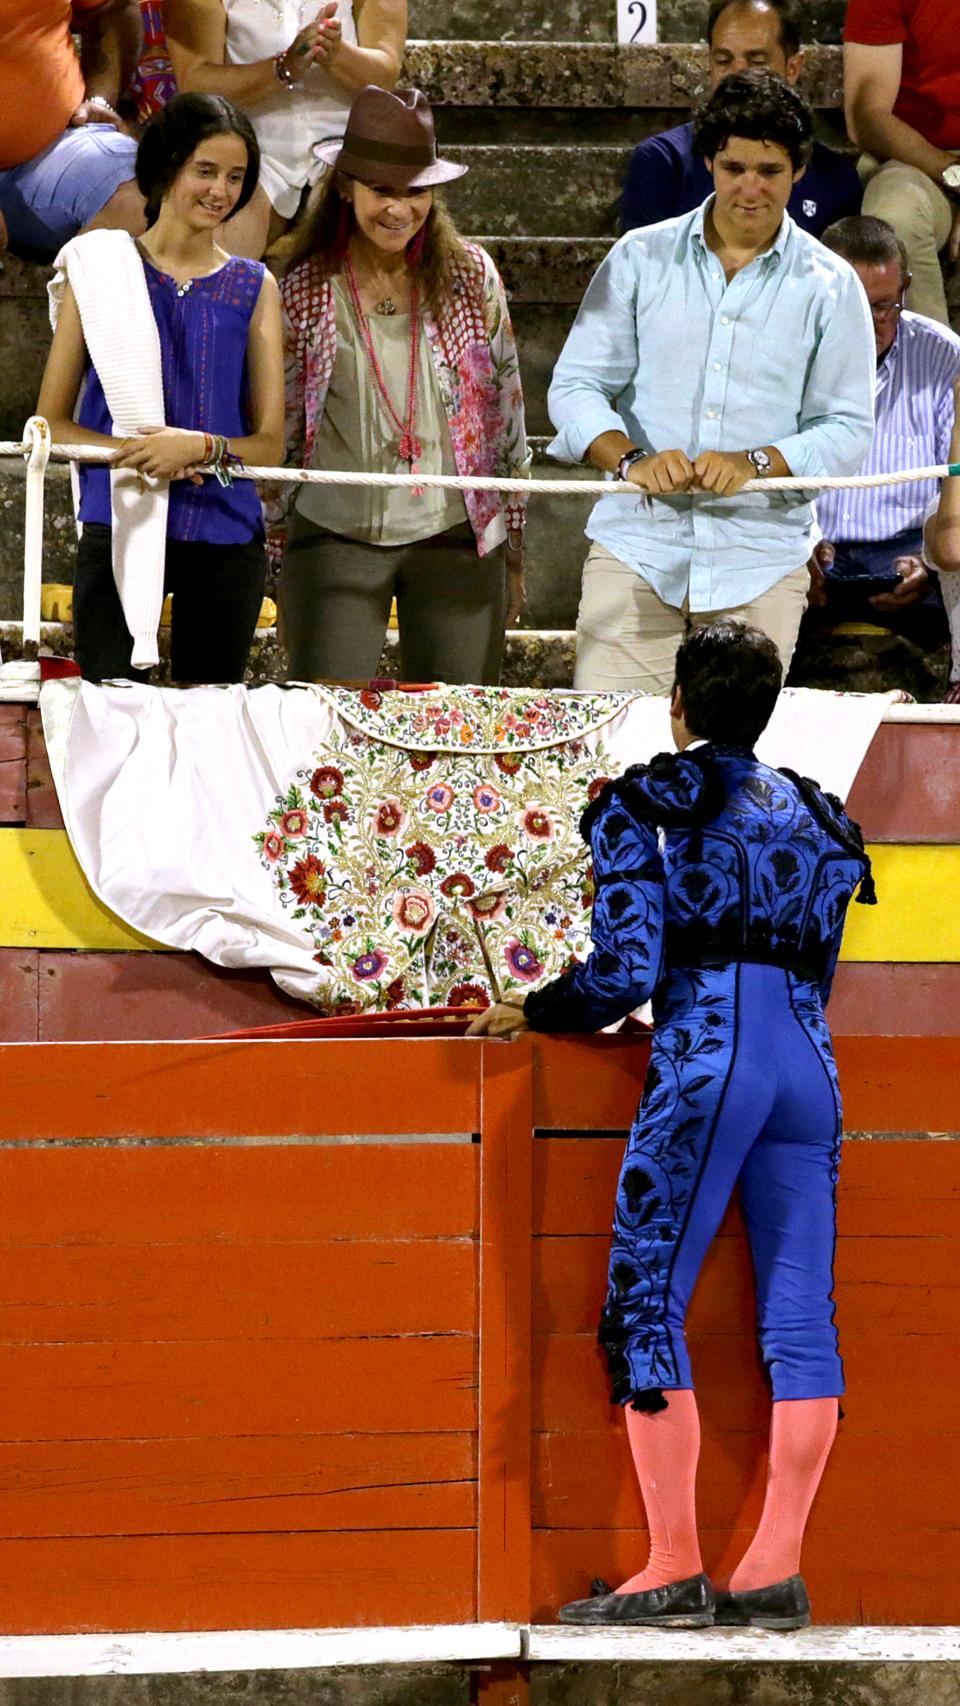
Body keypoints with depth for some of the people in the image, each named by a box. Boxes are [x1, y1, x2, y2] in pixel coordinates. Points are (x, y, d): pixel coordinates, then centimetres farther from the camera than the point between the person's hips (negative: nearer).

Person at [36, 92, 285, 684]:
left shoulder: (253, 288, 8)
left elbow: (270, 444, 6)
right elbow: (51, 423, 2)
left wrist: (201, 446, -14)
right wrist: (135, 453, -15)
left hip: (225, 539, 2)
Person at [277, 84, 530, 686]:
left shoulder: (471, 276, 2)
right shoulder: (305, 294, 0)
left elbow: (507, 412, 8)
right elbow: (277, 436, 8)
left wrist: (514, 550, 9)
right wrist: (276, 571, 9)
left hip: (456, 538, 1)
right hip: (337, 539, 0)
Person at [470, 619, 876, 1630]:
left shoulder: (646, 803, 2)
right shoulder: (815, 815, 19)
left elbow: (624, 967, -7)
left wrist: (533, 1013, 11)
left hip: (706, 1061, -6)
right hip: (809, 1060, 6)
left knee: (646, 1308, -1)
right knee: (800, 1317, 3)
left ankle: (674, 1568, -6)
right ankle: (774, 1571, 1)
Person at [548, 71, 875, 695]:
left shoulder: (830, 286, 5)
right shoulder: (641, 258, 7)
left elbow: (848, 430, 2)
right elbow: (575, 387, 5)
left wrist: (754, 463, -15)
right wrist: (631, 459, -15)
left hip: (761, 562, 0)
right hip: (637, 545, 0)